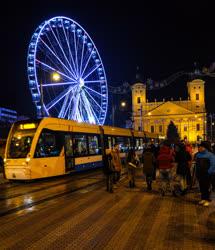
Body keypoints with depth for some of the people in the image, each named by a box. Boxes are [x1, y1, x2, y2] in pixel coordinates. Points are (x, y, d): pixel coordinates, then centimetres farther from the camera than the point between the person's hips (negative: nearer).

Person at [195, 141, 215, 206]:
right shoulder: (198, 155, 8)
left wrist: (209, 172, -18)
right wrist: (197, 172, 11)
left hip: (207, 174, -6)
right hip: (199, 174, 6)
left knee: (207, 187, 0)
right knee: (201, 186, 12)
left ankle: (207, 200, 10)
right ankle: (203, 198, 24)